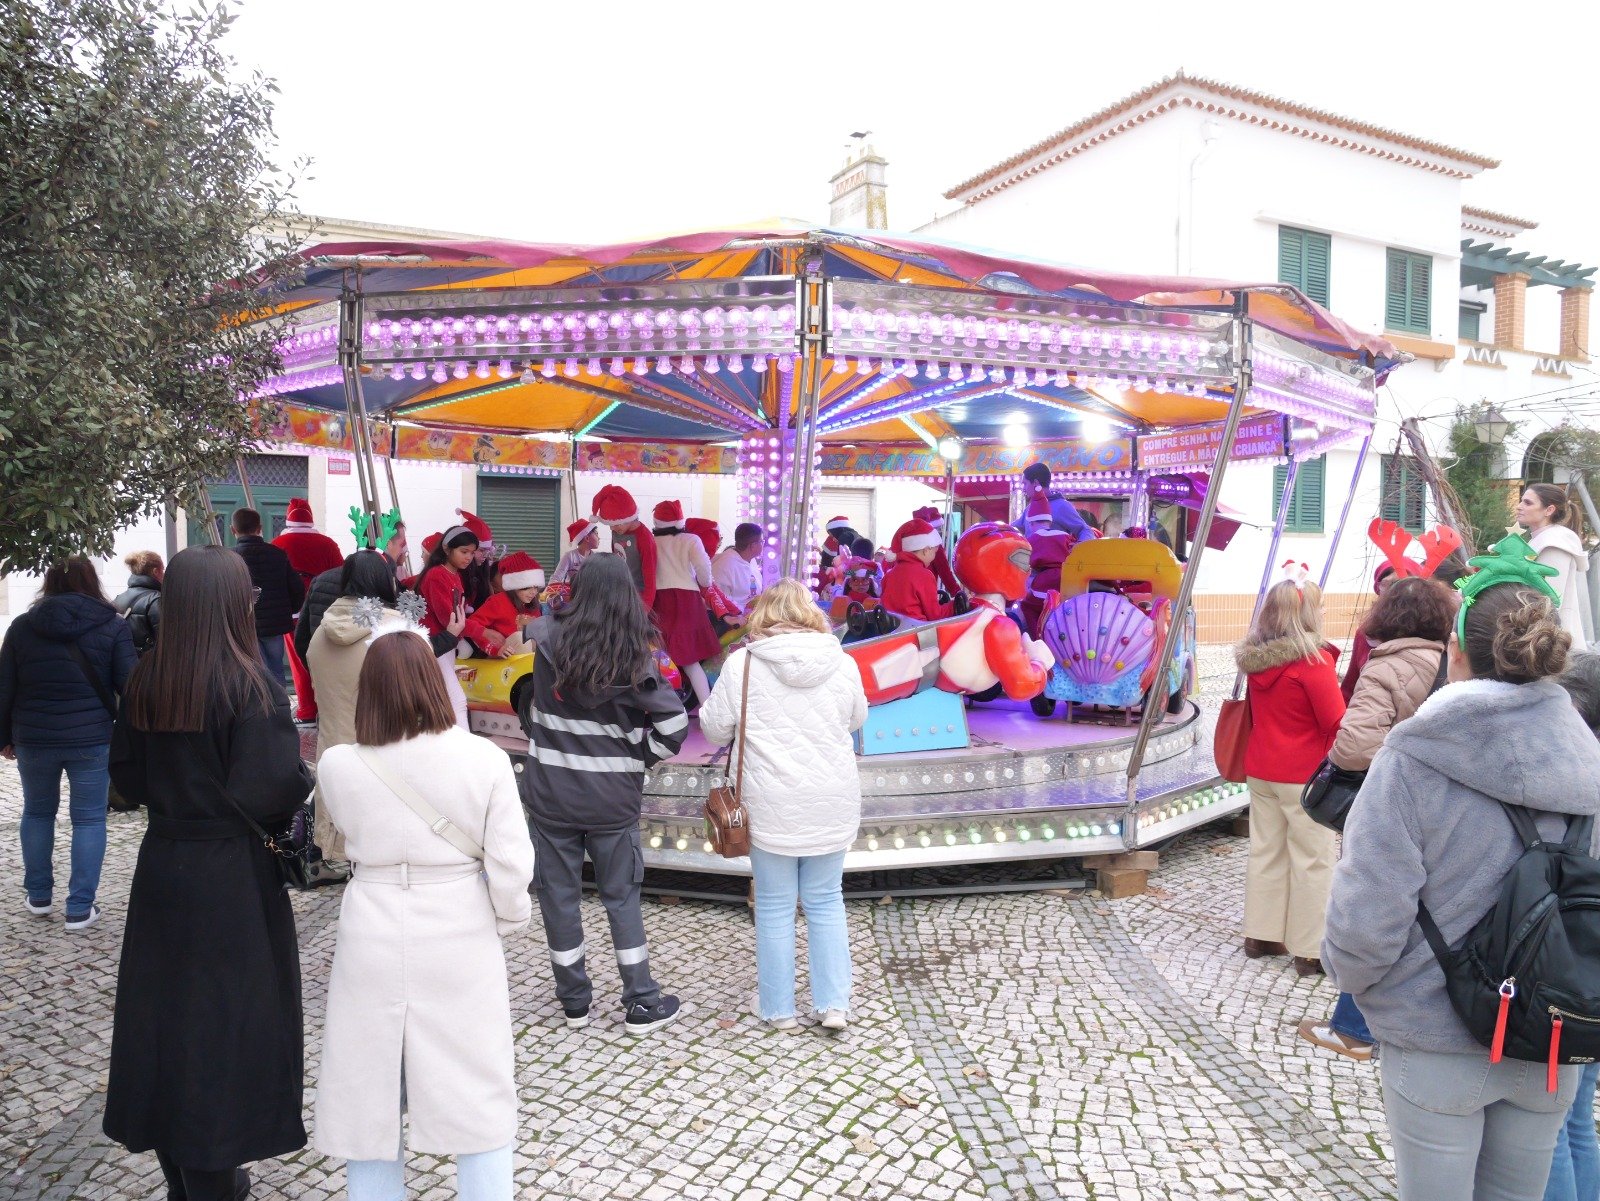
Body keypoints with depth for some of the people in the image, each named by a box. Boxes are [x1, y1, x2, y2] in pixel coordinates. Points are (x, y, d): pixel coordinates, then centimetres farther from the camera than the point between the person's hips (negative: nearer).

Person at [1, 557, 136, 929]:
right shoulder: (112, 625, -5)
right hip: (91, 738, -3)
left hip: (34, 739, 3)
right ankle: (80, 908, 5)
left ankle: (39, 895, 30)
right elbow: (129, 685, -9)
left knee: (37, 813, 21)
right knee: (89, 819, 5)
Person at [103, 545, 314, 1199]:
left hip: (162, 865, 6)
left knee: (164, 1010, 17)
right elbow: (272, 790, -23)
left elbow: (125, 773, 8)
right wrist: (306, 780, -3)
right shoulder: (250, 686, -19)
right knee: (226, 1019, 9)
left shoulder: (144, 681, -1)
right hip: (235, 877, -6)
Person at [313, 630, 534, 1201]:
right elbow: (510, 864, -13)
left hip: (375, 943, 1)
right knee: (477, 1093, 14)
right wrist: (509, 919, 5)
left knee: (370, 1092, 18)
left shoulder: (337, 766, -11)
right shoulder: (483, 759, -15)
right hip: (459, 944, -1)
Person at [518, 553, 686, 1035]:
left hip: (550, 795, 1)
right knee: (622, 898, 14)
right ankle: (643, 1004, 21)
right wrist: (638, 757, 0)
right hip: (614, 801, 0)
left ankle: (574, 1001, 26)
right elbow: (674, 725, -14)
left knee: (559, 896, 14)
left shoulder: (548, 641, -8)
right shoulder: (636, 658, -12)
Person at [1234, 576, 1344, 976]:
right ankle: (1310, 951, 11)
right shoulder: (1312, 661, -19)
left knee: (1266, 852, 16)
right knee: (1312, 861, 4)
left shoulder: (1255, 659, 2)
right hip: (1304, 777, -7)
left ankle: (1260, 935, 25)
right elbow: (1337, 723, -15)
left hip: (1260, 771, 7)